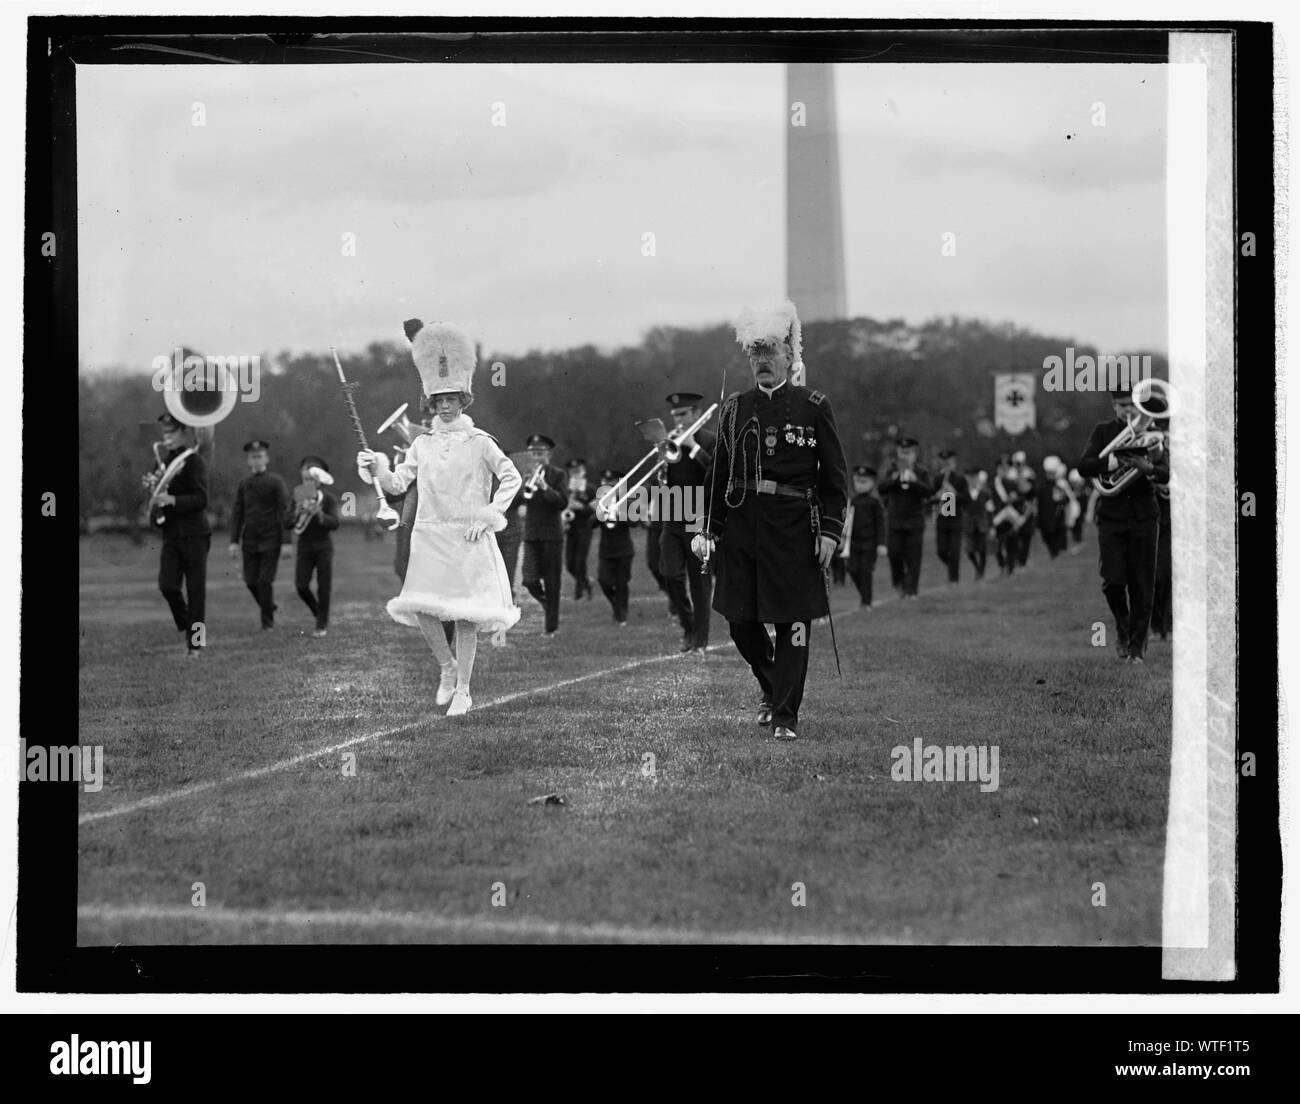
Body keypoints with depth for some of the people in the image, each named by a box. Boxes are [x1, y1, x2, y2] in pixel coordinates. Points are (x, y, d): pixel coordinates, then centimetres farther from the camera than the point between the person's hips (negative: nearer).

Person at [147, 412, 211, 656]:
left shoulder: (194, 461, -8)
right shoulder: (166, 460, 13)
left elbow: (200, 499, -15)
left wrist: (171, 500, -25)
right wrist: (153, 487, 0)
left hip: (194, 534, -6)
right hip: (171, 533, 6)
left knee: (195, 589, -1)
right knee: (168, 585, -5)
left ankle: (196, 643, 6)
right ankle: (187, 629, 15)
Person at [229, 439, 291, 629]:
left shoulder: (276, 482, -2)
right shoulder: (243, 484, 9)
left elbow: (284, 512, -4)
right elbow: (237, 514, 10)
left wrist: (286, 542, -10)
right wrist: (234, 541, 2)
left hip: (270, 540, -4)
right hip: (250, 540, 4)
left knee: (265, 580, -7)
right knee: (251, 581, 3)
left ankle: (267, 621, 4)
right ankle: (269, 607, 28)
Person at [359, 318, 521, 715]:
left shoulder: (480, 443, 0)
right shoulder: (422, 444, 10)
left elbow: (511, 478, 2)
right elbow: (398, 482, 7)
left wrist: (488, 516, -7)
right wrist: (379, 470, -14)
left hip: (469, 538, -3)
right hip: (430, 536, 3)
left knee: (465, 615, -3)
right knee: (421, 606, -9)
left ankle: (463, 690, 5)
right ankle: (447, 666, 16)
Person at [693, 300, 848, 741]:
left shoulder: (814, 407, 1)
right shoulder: (734, 408, 9)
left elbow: (835, 477, 1)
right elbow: (719, 476, 13)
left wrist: (830, 531, -7)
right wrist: (707, 530, 5)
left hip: (794, 530, -3)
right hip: (741, 528, 3)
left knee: (793, 623, -2)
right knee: (740, 621, 5)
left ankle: (785, 716, 6)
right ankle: (772, 688, 30)